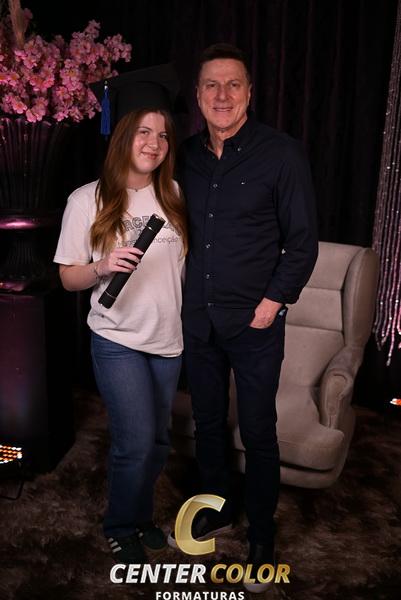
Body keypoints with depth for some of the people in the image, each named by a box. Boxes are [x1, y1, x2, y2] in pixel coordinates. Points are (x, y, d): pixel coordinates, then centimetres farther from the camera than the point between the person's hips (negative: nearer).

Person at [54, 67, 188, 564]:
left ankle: (140, 516, 40)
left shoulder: (174, 196, 3)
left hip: (168, 338, 4)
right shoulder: (87, 200, -7)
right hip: (118, 340, -4)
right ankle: (120, 528, 25)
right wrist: (103, 267, -24)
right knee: (136, 441, -4)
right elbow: (68, 277, -4)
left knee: (157, 441, 14)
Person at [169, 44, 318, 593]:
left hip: (255, 322, -4)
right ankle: (217, 510, 40)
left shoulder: (282, 154, -8)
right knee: (207, 423, 17)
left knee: (258, 434, 7)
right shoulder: (185, 156, 5)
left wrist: (274, 301, -12)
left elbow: (303, 240, -6)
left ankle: (262, 537, 28)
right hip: (198, 320, 5)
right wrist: (178, 292, 6)